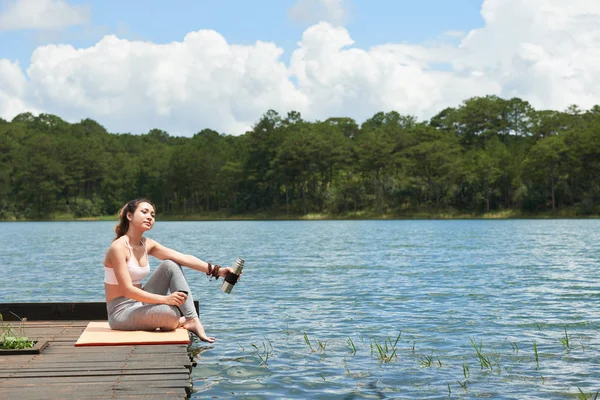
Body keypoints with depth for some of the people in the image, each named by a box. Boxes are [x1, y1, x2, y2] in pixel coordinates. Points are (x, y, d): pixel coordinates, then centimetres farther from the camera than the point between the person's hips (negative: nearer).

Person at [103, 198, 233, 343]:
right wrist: (165, 299, -30)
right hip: (121, 312, -9)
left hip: (139, 304, 9)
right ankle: (177, 322, 3)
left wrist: (216, 270, -13)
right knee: (170, 313, -35)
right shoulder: (119, 247, -19)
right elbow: (127, 290, -25)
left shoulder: (147, 245, 5)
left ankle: (192, 320, -9)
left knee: (171, 266, -4)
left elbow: (184, 258, -2)